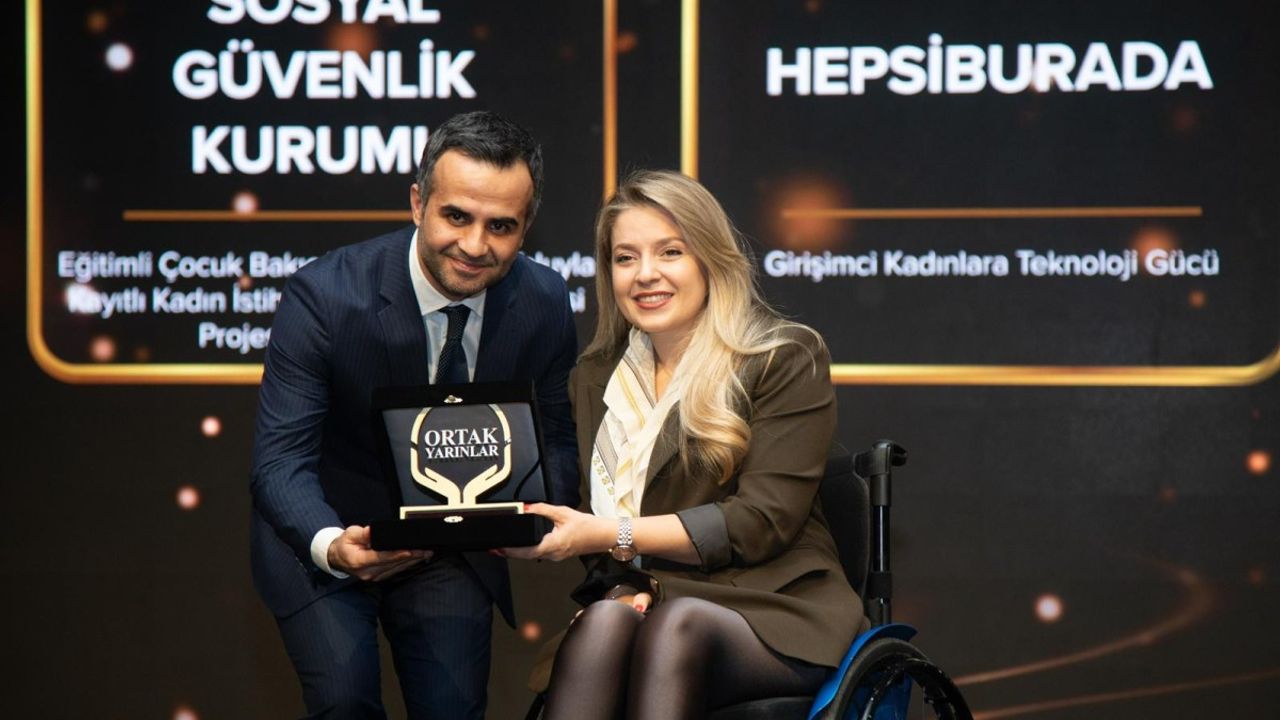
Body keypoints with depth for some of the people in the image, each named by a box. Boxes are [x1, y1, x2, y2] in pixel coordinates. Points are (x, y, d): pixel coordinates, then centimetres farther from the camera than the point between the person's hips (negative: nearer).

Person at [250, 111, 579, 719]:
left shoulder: (544, 303, -10)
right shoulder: (323, 296, -23)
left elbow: (555, 441, 0)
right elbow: (280, 460, -23)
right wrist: (332, 544, -44)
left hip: (453, 547, 3)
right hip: (323, 542, -3)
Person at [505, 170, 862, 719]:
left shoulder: (787, 360, 3)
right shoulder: (594, 379, 18)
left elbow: (763, 521, -7)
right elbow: (587, 517, 12)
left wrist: (610, 536, -15)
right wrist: (631, 584, -12)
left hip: (773, 609, -3)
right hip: (638, 599, 3)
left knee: (677, 624, -36)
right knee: (607, 618, -33)